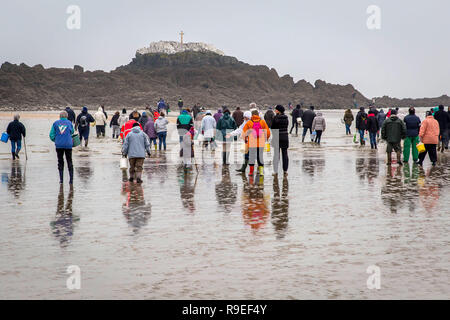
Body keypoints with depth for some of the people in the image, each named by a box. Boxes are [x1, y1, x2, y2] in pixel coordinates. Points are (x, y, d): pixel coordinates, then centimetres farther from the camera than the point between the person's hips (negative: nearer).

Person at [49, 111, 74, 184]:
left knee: (60, 162, 11)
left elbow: (51, 135, 2)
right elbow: (72, 132, 16)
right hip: (68, 144, 0)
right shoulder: (69, 123, 4)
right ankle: (71, 180, 4)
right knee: (69, 162, 7)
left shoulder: (55, 123, 4)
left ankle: (61, 179, 8)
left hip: (59, 145, 1)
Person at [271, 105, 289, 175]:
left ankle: (275, 171, 1)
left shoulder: (276, 117, -12)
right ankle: (285, 170, 10)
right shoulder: (286, 117, 3)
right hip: (285, 137, 4)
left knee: (276, 154, 2)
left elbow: (272, 127, -6)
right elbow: (287, 126, 8)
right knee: (285, 154, 10)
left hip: (277, 137, -4)